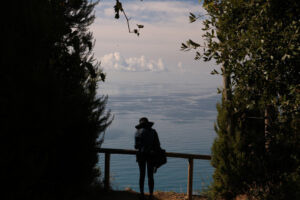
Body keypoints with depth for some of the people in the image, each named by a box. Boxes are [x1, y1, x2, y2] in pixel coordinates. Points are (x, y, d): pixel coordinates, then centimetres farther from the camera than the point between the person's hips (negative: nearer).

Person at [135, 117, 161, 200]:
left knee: (142, 174, 12)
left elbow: (136, 146, -4)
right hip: (151, 156, 1)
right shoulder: (153, 131, 3)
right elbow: (157, 144, -1)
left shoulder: (138, 132, 0)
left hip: (141, 155, 0)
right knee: (150, 176, 6)